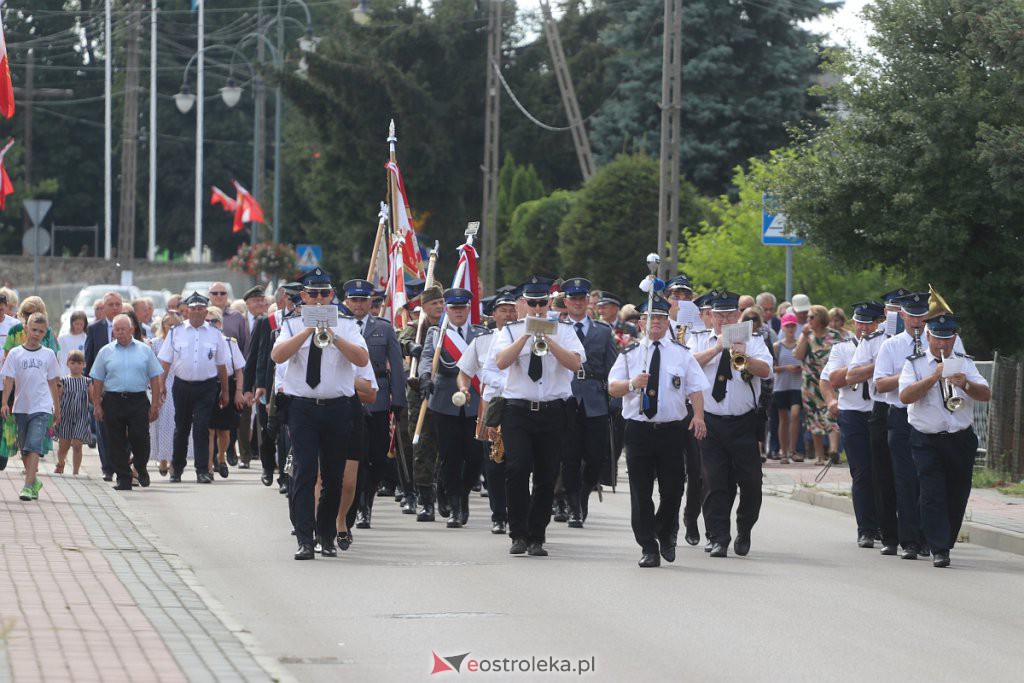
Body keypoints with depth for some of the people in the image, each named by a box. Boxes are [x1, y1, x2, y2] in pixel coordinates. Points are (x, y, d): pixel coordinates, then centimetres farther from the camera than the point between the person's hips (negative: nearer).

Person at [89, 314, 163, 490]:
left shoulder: (145, 350, 7)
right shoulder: (106, 352, 8)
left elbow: (154, 378, 6)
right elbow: (97, 381, 8)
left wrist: (155, 404, 0)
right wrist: (97, 406, 1)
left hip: (138, 401, -1)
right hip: (113, 401, 1)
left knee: (140, 438, -6)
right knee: (117, 442, 0)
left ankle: (140, 468, 22)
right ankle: (123, 479, 6)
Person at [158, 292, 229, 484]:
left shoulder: (215, 334, 4)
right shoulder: (176, 332, 2)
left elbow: (221, 365, 9)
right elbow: (165, 361, 2)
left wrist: (225, 391, 10)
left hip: (207, 387, -1)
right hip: (182, 385, 1)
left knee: (201, 428, -8)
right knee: (181, 427, 11)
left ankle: (202, 470, -5)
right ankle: (177, 468, 24)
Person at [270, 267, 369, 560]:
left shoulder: (346, 326, 8)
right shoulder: (293, 326, 7)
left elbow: (362, 359, -7)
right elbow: (277, 355, -10)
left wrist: (334, 337, -20)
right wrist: (309, 331, -17)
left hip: (337, 407, 1)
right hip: (302, 407, -1)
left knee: (334, 476, 7)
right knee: (304, 472, -11)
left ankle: (327, 536, 22)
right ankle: (304, 539, -14)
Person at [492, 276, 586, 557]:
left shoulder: (564, 331, 8)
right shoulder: (511, 331, 8)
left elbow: (575, 363, -8)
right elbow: (501, 362, -9)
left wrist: (548, 340, -15)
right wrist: (526, 336, -14)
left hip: (553, 412, 1)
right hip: (518, 410, -1)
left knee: (546, 477, 3)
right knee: (517, 469, -16)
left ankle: (536, 538, 13)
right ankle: (518, 534, -8)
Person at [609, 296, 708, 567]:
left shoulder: (682, 354, 8)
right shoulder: (630, 354, 9)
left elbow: (695, 389, 1)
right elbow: (612, 387, 3)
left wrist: (698, 416, -15)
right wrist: (632, 384, -17)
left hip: (672, 430, 0)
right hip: (639, 430, 0)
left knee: (673, 489, 0)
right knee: (641, 492, -2)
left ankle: (666, 535, 26)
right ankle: (648, 547, 4)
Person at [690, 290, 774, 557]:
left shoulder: (752, 341, 7)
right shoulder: (699, 341, 9)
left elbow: (765, 370, -11)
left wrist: (745, 358, -29)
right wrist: (717, 348, -19)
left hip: (744, 423, 0)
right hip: (710, 422, 0)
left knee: (751, 481, -1)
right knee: (715, 482, -3)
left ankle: (744, 532, 21)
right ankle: (718, 539, 2)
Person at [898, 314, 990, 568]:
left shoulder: (965, 364, 10)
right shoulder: (914, 364, 2)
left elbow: (986, 394, -2)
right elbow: (905, 396, -14)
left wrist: (966, 384, -22)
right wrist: (934, 377, -22)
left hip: (961, 440, 3)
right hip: (927, 440, -3)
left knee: (957, 496, 8)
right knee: (933, 494, -13)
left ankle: (946, 543, 26)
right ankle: (939, 550, -15)